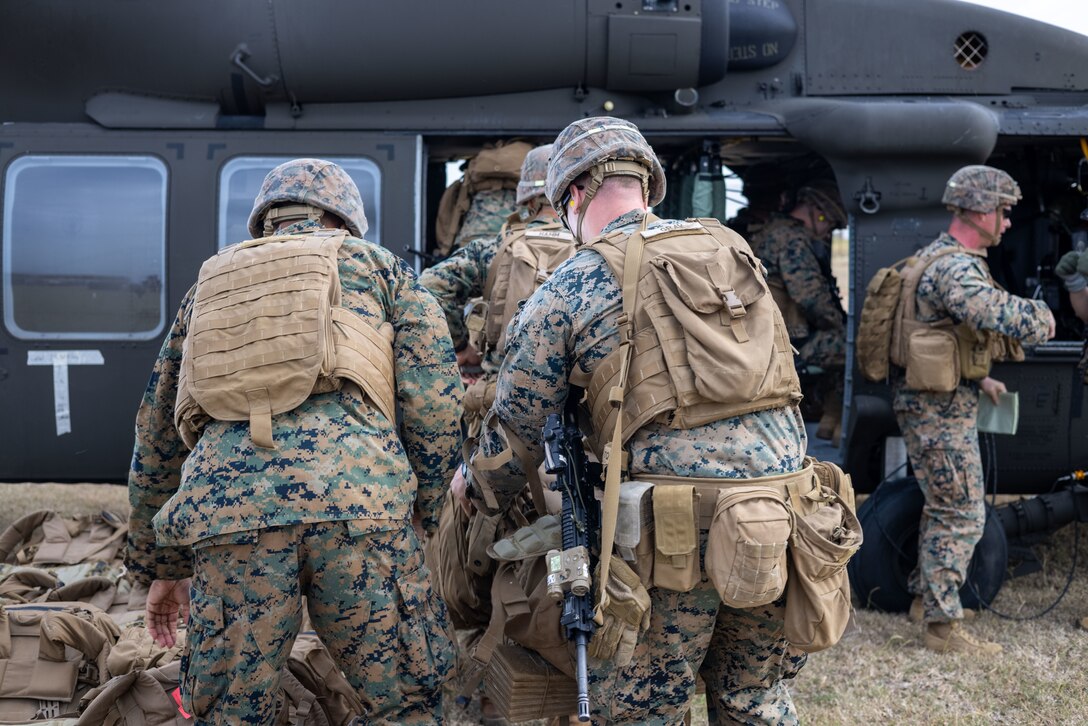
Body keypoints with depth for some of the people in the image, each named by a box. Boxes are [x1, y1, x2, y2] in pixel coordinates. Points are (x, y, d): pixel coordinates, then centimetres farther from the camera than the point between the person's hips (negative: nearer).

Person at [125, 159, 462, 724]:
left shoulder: (210, 283, 32)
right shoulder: (376, 265, 22)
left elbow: (157, 438, 32)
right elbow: (435, 403, 8)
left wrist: (159, 567, 38)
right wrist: (421, 514, 19)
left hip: (224, 507, 3)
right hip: (359, 496, -2)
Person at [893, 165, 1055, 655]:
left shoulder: (940, 257, 13)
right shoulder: (956, 269, -22)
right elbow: (999, 315, -39)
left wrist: (979, 378, 22)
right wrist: (1042, 317, -18)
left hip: (935, 401, 11)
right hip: (940, 410, -11)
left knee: (944, 507, 22)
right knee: (961, 516, -4)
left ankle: (926, 596, 35)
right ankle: (944, 627, 3)